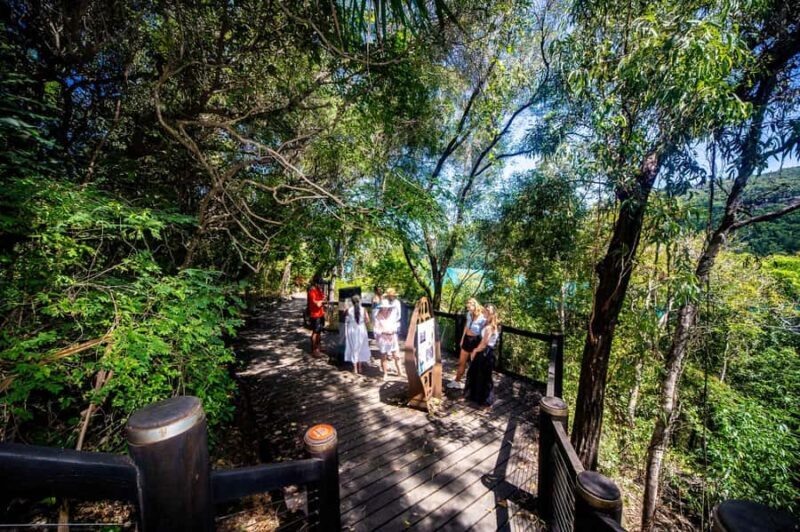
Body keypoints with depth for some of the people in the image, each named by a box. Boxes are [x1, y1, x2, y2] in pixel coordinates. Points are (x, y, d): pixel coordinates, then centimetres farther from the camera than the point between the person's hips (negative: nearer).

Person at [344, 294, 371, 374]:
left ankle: (355, 369, 13)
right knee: (361, 348, 14)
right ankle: (360, 367, 22)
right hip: (361, 330, 0)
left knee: (353, 348, 10)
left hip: (352, 330, 0)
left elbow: (346, 322, -4)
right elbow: (367, 320, -9)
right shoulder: (363, 310, -10)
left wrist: (346, 332, 7)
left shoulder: (349, 310, -9)